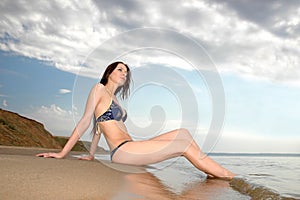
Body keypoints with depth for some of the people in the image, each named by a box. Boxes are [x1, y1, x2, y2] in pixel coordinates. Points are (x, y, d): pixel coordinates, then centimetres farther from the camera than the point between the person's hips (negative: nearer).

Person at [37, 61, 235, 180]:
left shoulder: (114, 99, 24)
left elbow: (99, 125, 24)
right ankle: (226, 175, 1)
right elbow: (85, 122, -3)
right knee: (185, 145, -12)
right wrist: (63, 153, -4)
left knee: (183, 133, -1)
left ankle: (215, 172, 1)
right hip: (122, 151, -8)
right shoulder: (99, 89, 1)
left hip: (131, 148, 8)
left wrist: (91, 155, 22)